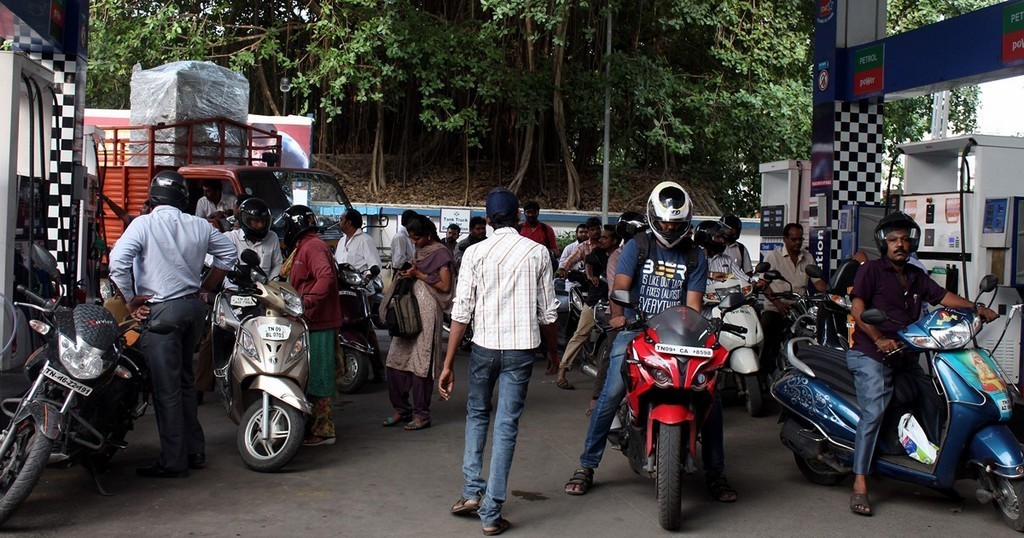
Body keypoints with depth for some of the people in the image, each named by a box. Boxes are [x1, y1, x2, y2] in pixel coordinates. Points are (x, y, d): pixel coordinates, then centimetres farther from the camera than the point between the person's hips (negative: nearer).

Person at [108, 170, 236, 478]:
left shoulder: (143, 224, -9)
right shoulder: (199, 226, 6)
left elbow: (117, 262, -19)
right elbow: (228, 254, 17)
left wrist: (130, 300, -8)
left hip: (161, 311, -6)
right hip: (194, 307, 6)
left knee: (166, 388, -2)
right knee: (185, 380, 19)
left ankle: (173, 462, 2)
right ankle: (195, 451, 24)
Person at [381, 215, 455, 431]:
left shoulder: (440, 253, -6)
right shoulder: (419, 251, 17)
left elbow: (445, 286, -11)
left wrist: (418, 275, -12)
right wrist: (407, 274, 7)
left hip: (427, 312, -8)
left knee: (421, 363, -6)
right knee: (396, 361, 5)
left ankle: (421, 414, 2)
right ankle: (402, 409, 15)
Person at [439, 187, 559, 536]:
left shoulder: (475, 252, -2)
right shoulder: (537, 252, 0)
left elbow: (461, 312, -5)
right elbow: (548, 314, 3)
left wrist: (447, 365, -2)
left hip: (484, 346, 0)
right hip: (521, 348, 0)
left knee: (477, 413, 22)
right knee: (506, 425, 4)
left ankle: (472, 491, 14)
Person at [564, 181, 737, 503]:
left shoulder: (695, 256, 10)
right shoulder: (637, 246, 4)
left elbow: (693, 301, 1)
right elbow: (620, 286, -9)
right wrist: (617, 315, -28)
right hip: (635, 331, -2)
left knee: (711, 394, -10)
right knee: (611, 395, -18)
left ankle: (715, 472, 6)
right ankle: (586, 465, -3)